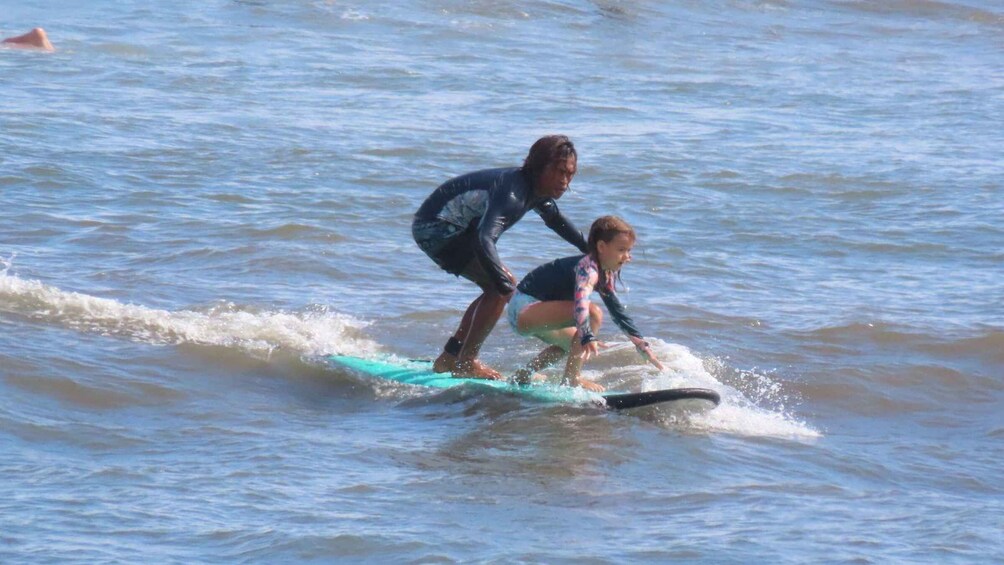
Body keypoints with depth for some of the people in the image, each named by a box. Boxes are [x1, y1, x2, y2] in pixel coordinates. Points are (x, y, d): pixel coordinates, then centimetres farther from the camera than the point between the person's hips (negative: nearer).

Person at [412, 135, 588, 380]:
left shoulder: (537, 190, 3)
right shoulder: (513, 191, -29)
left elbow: (555, 219, 26)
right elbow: (484, 239, -42)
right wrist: (505, 284, -50)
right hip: (435, 228, -10)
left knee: (498, 288, 14)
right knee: (503, 287, -17)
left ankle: (449, 358, 19)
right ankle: (466, 363, -11)